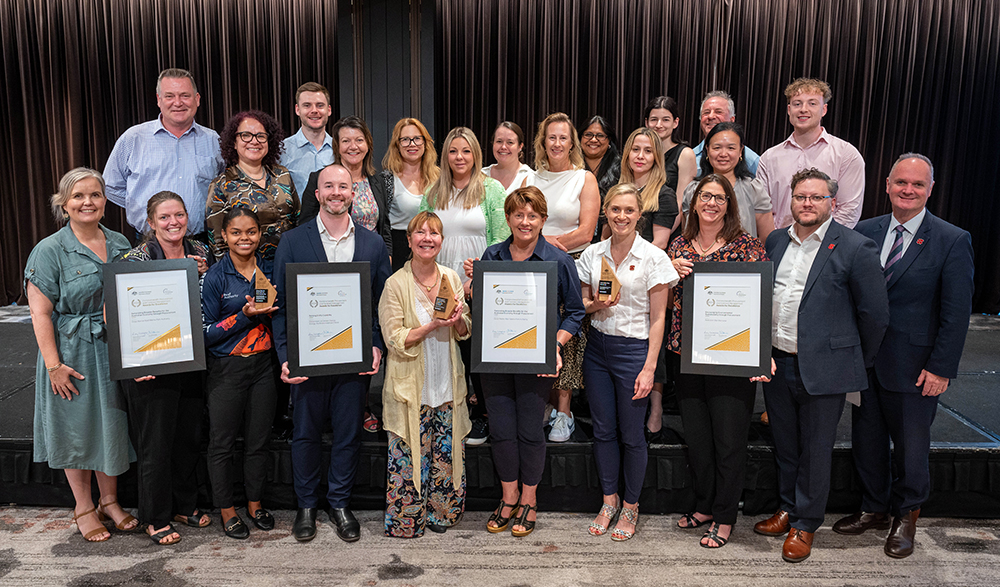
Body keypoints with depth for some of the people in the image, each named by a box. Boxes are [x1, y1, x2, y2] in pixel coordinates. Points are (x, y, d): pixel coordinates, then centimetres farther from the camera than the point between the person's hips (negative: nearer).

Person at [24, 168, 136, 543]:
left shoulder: (120, 244, 6)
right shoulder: (50, 251, -8)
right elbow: (40, 313, -10)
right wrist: (54, 365, -14)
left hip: (115, 353, 4)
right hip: (72, 354, -4)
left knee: (112, 425, 12)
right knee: (77, 430, 8)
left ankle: (110, 501, 29)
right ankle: (83, 508, 25)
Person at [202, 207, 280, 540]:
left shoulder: (270, 270, 5)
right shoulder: (215, 277, -7)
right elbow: (206, 333, -9)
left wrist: (270, 311, -9)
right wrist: (245, 316, -20)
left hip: (264, 365, 3)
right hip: (227, 368, -3)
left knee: (259, 439, 12)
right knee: (223, 442, 6)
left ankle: (255, 503, 29)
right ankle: (227, 510, 23)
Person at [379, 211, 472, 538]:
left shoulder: (451, 279, 5)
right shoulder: (396, 284, -8)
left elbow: (465, 332, 11)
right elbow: (394, 340, -12)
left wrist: (458, 320, -12)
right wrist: (433, 325, -22)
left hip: (447, 384, 4)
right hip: (411, 386, -4)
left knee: (447, 453, 10)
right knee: (408, 457, 1)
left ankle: (440, 514, 29)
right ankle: (405, 521, 19)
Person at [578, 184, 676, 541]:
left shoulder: (653, 257, -7)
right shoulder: (592, 254, 5)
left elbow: (658, 318, -7)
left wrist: (649, 368, -11)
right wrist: (596, 305, -12)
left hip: (634, 348, -4)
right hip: (597, 347, 4)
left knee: (631, 434, 5)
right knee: (603, 430, 11)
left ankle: (631, 506, 25)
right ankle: (609, 500, 29)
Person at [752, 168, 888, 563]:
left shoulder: (856, 249, -9)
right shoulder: (775, 241, 7)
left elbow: (875, 314, -5)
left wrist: (856, 363, 2)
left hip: (823, 370, -5)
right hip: (776, 365, 5)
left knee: (815, 452, 9)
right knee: (784, 446, 19)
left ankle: (804, 525, 25)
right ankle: (788, 509, 37)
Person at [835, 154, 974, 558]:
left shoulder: (952, 241, -7)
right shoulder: (865, 232, 3)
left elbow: (956, 313, -8)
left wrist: (940, 368, -11)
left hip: (914, 366, -3)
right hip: (864, 359, 4)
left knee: (911, 446, 11)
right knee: (866, 441, 15)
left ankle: (906, 517, 33)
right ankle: (874, 509, 36)